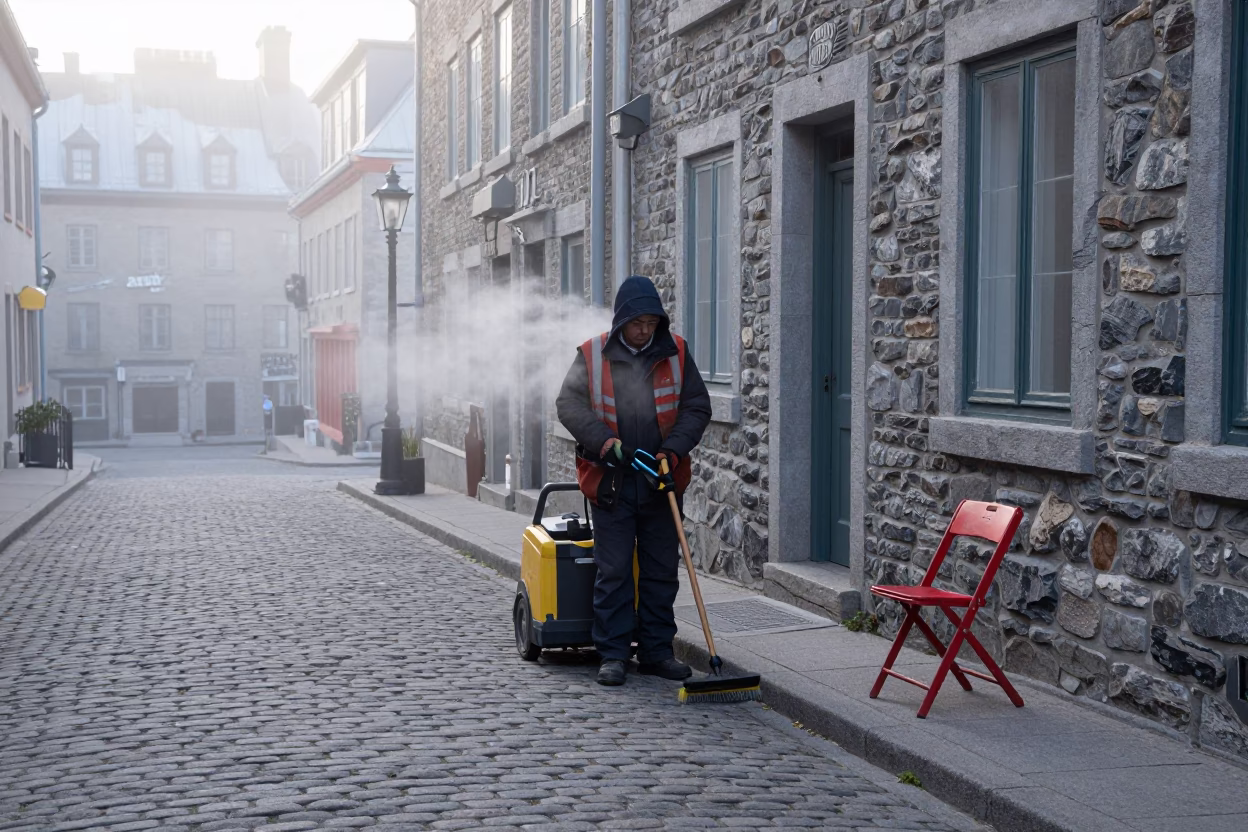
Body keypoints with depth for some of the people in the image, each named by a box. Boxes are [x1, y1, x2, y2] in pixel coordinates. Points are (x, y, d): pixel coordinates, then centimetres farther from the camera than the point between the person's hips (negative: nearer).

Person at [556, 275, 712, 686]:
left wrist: (673, 450, -12)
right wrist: (604, 442, -22)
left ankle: (657, 651, 19)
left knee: (661, 571, 8)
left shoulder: (675, 352, 2)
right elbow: (569, 403, -9)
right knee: (613, 571, 0)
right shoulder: (593, 355, -4)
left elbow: (697, 406, 2)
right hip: (610, 482, -2)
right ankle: (612, 655, 8)